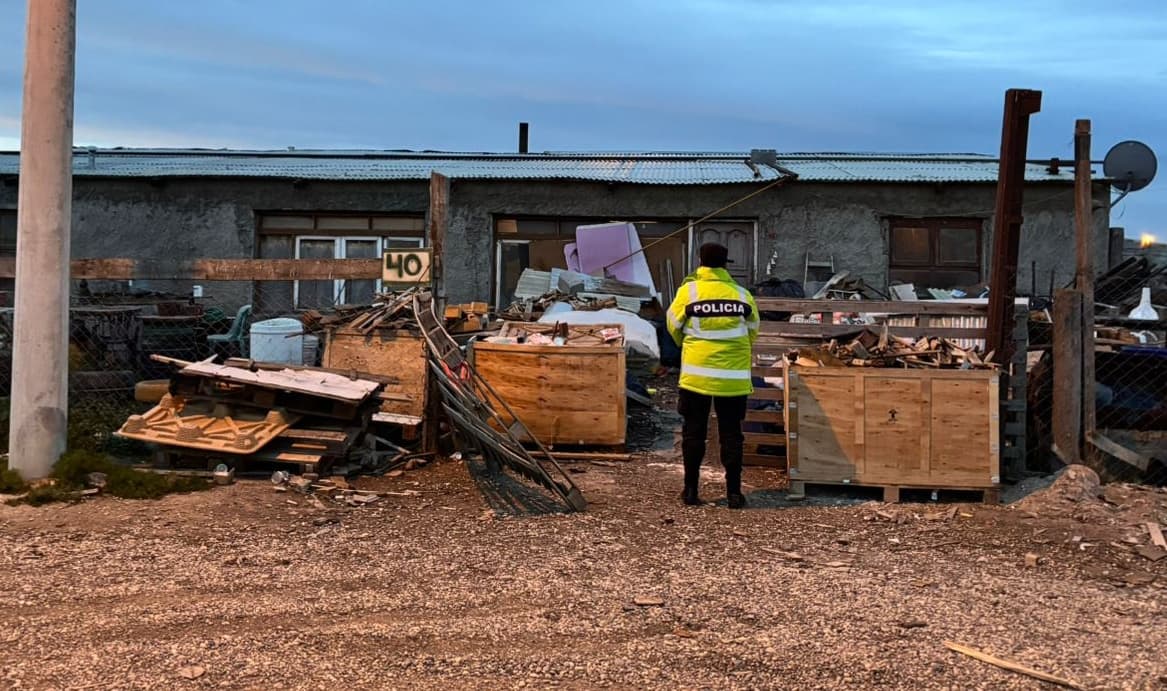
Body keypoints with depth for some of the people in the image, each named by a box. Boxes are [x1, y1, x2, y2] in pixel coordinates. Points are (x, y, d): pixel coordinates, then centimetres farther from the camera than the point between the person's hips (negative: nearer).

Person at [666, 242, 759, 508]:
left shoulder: (689, 290, -6)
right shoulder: (742, 295, 0)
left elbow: (673, 326, 5)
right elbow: (752, 332, 11)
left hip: (697, 373, -1)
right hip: (734, 377, 1)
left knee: (694, 431, 10)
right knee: (731, 434, 9)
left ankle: (691, 489, 12)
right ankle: (734, 492, 9)